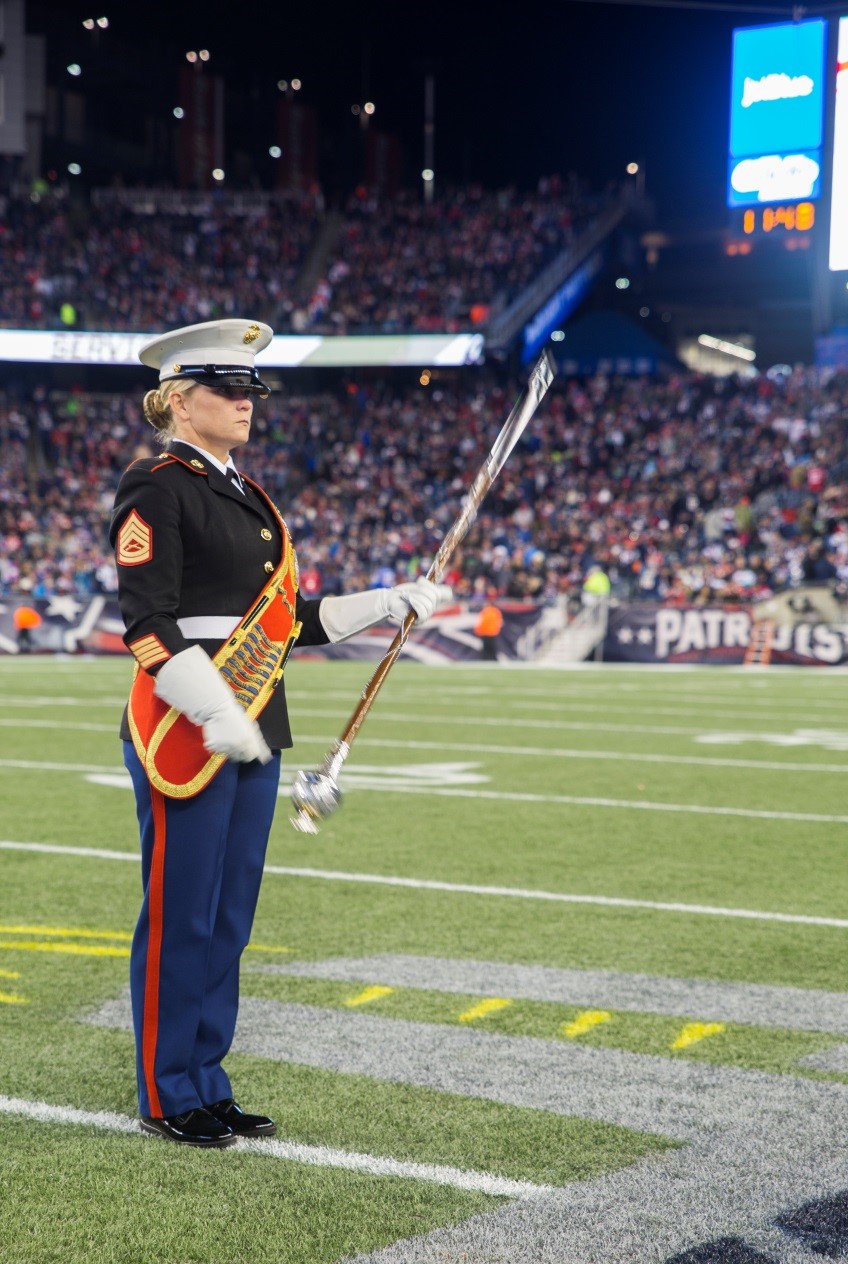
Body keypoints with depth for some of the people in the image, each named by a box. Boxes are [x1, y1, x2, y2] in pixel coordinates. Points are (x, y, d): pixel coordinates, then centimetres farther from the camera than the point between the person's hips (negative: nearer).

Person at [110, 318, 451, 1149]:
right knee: (180, 919, 0)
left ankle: (208, 1086, 22)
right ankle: (168, 1097, 12)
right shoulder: (157, 488, -10)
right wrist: (217, 717, -26)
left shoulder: (243, 494, 17)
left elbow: (288, 617, 20)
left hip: (252, 730, 8)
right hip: (186, 731, -8)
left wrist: (391, 605, 14)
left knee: (229, 919, 12)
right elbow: (147, 623, -17)